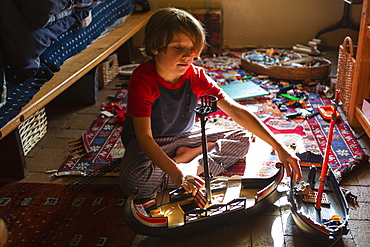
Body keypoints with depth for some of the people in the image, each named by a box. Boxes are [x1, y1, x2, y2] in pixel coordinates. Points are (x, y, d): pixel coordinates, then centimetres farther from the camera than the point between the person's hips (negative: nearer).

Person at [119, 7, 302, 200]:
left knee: (242, 139, -4)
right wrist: (178, 175, -46)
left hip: (184, 137, 5)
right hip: (151, 144, -5)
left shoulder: (196, 76, -14)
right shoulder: (142, 80, -27)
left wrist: (279, 147, -24)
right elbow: (144, 137, -33)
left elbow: (237, 112, -18)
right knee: (134, 178, -38)